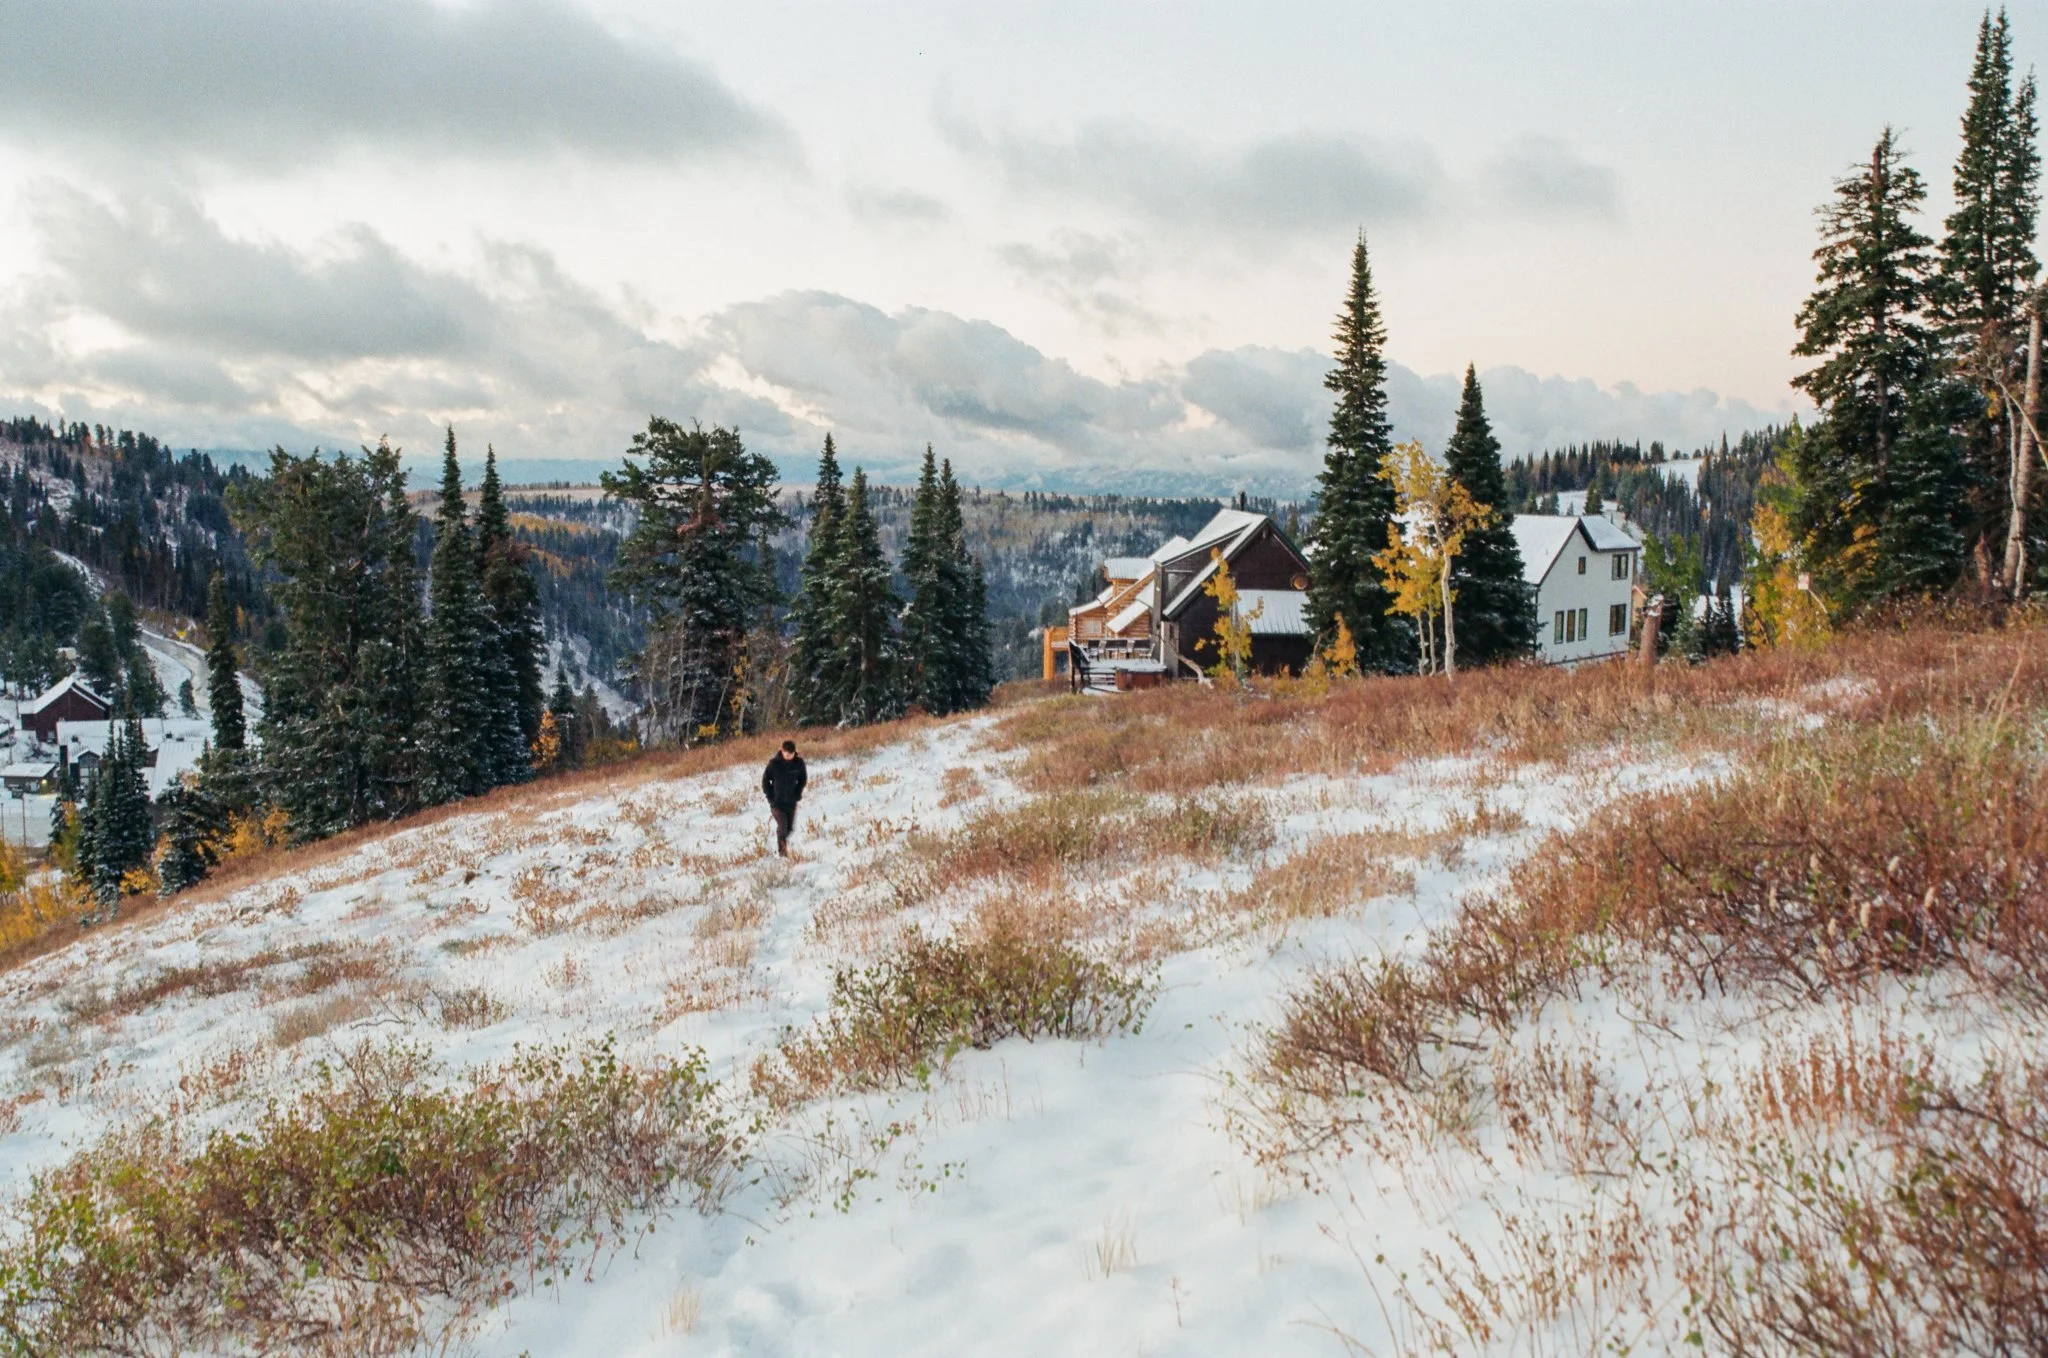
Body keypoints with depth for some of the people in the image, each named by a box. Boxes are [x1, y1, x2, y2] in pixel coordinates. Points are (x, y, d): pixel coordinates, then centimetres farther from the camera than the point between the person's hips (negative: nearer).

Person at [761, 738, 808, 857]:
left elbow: (803, 779, 8)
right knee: (782, 827, -9)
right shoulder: (774, 763, -15)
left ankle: (782, 842, 39)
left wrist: (798, 794, 1)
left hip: (792, 801, 3)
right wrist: (769, 796, -7)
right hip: (777, 802, -3)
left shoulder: (799, 762, -8)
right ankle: (782, 851, 5)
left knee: (790, 828, 11)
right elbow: (765, 780, -3)